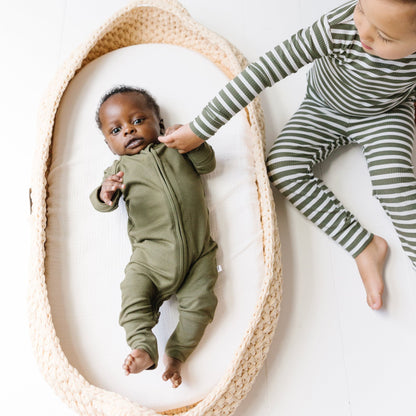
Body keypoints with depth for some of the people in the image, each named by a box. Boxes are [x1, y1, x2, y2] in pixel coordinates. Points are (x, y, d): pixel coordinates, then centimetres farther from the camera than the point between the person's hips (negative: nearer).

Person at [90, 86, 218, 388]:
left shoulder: (176, 150, 15)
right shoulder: (120, 169, 11)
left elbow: (208, 164, 9)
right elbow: (101, 203, -2)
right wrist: (106, 195, -27)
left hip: (198, 251, 1)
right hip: (152, 254, 0)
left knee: (200, 301, -6)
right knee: (135, 295, -18)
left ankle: (176, 354, 8)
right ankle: (144, 349, -6)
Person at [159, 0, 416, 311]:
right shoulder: (339, 27, -39)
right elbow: (263, 72, -40)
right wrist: (201, 129, -39)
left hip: (387, 114, 0)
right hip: (324, 109, 1)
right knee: (281, 165, -21)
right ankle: (365, 247, -16)